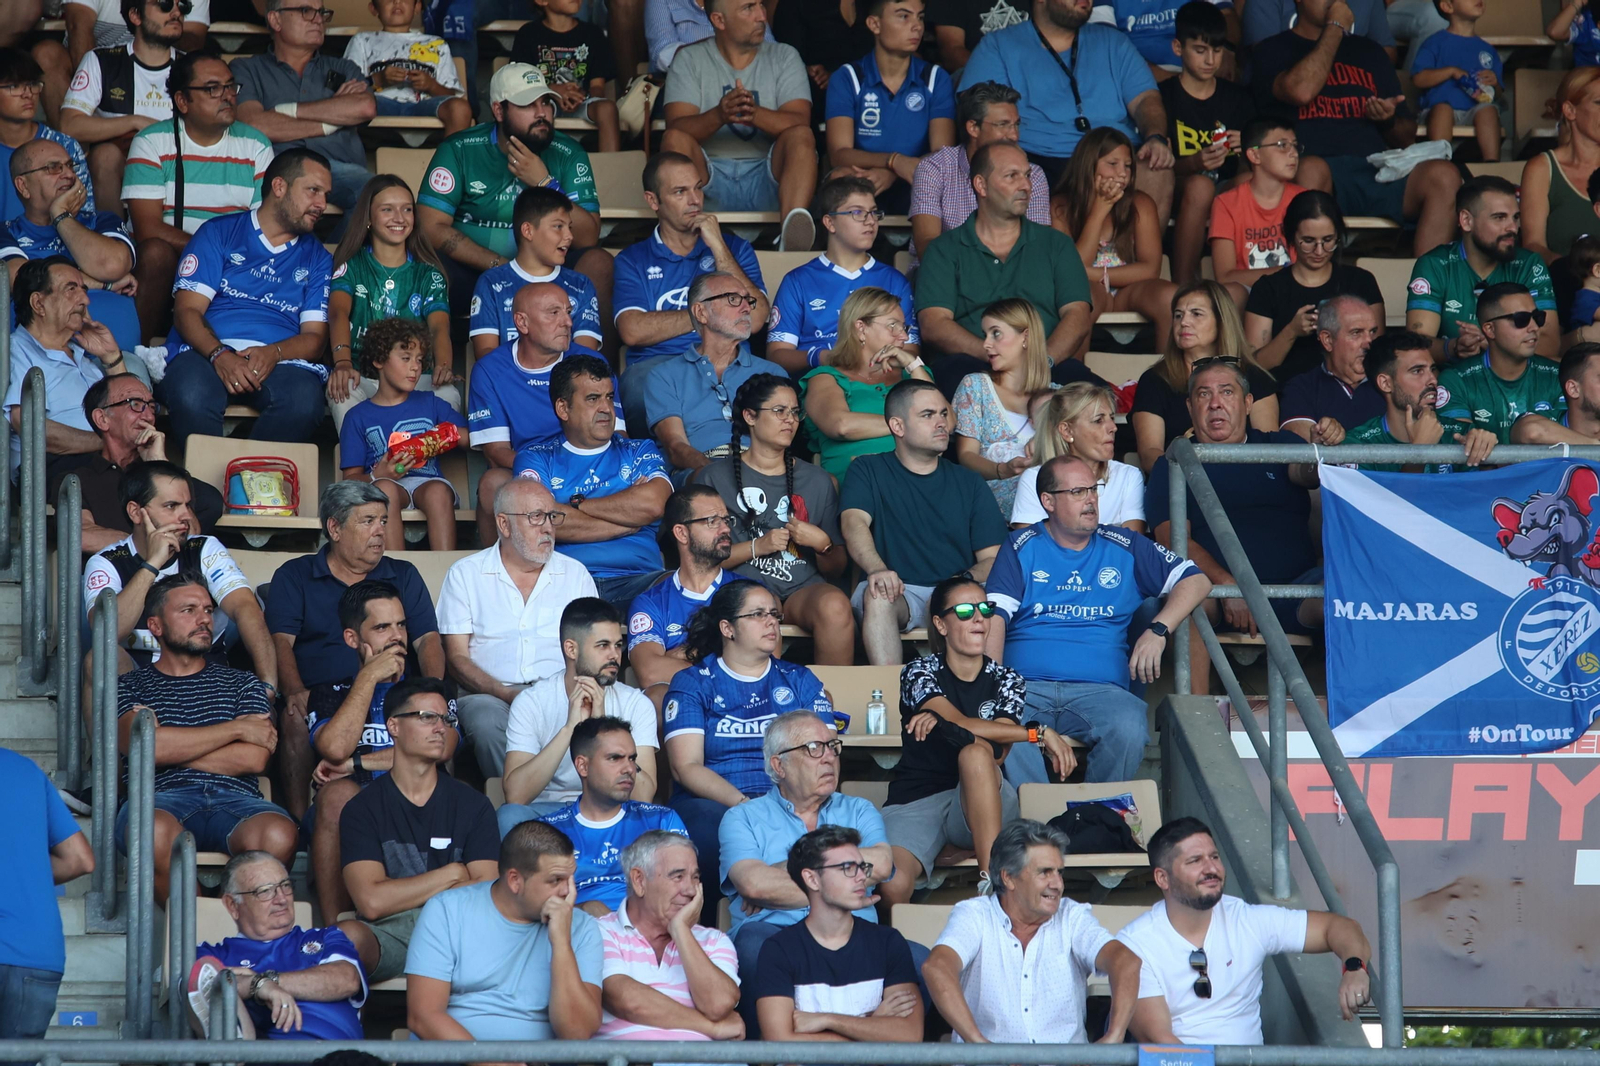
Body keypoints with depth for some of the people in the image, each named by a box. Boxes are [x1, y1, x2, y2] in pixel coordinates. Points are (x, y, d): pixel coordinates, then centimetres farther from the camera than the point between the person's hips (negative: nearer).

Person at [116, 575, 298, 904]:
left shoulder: (242, 684, 26)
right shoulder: (130, 687, 22)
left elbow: (254, 759, 8)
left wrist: (174, 748, 4)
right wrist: (236, 729, 4)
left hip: (234, 798, 2)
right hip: (163, 798, -2)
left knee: (278, 835, -36)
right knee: (156, 832, -41)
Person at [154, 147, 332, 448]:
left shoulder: (317, 259, 22)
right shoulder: (219, 234, 13)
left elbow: (315, 336, 12)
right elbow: (187, 310, 3)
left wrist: (274, 353, -12)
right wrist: (220, 355, -18)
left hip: (278, 363, 2)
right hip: (206, 352, -2)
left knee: (305, 398, -35)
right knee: (192, 395, -39)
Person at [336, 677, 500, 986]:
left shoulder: (472, 806, 16)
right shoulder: (362, 809, 10)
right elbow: (372, 902, -5)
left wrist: (406, 897, -4)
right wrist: (452, 875, 4)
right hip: (387, 938, -1)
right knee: (349, 935, -38)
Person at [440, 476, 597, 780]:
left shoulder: (575, 574, 17)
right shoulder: (466, 574, 11)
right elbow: (456, 657, 4)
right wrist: (506, 694, -14)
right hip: (489, 695, -1)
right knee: (487, 721, -37)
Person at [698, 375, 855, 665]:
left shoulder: (816, 480, 21)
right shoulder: (716, 477, 11)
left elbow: (836, 568, 21)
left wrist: (822, 544, 0)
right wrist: (757, 547, -6)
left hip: (803, 587, 3)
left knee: (835, 606, -34)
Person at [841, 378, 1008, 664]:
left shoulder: (969, 483, 18)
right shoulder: (869, 471, 12)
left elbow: (992, 559, 9)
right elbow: (854, 522, -9)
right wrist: (877, 570, -32)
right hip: (899, 593, -1)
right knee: (877, 594, -36)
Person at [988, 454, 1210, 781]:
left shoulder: (1125, 548, 17)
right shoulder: (1022, 548, 15)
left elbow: (1196, 581, 17)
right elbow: (995, 617, 4)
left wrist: (1158, 630, -1)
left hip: (1099, 690, 1)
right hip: (1025, 688, -1)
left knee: (1128, 731, -34)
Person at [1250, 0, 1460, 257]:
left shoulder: (1368, 51, 29)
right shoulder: (1274, 50, 15)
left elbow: (1406, 137, 29)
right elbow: (1301, 90, -9)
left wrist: (1389, 120, 4)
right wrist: (1334, 29, 4)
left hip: (1376, 171, 4)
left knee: (1443, 175, -25)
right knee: (1310, 171, -40)